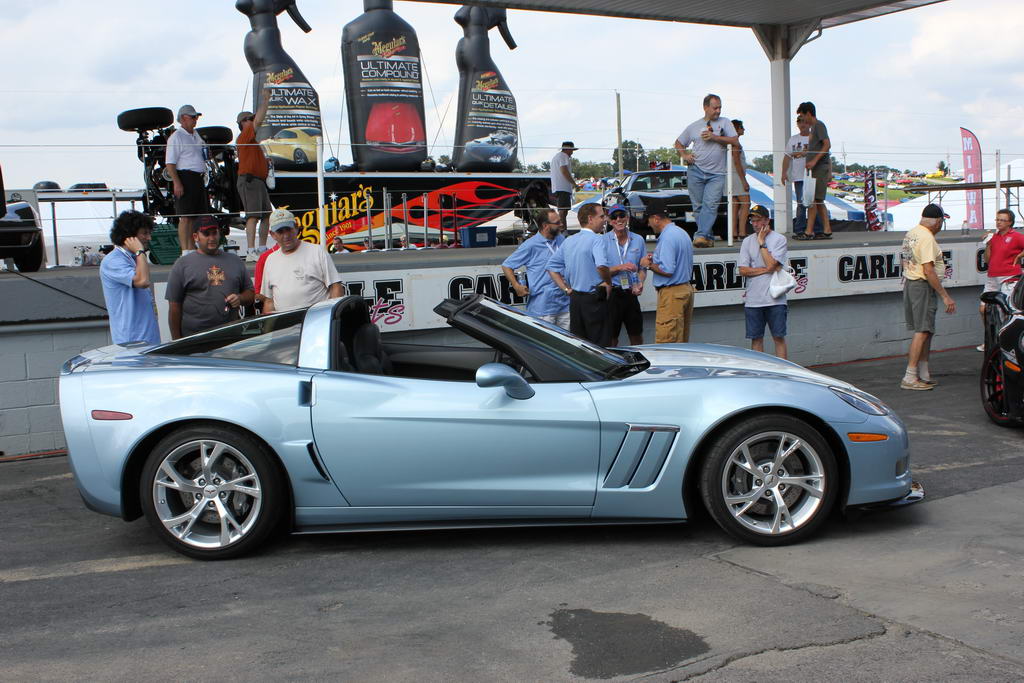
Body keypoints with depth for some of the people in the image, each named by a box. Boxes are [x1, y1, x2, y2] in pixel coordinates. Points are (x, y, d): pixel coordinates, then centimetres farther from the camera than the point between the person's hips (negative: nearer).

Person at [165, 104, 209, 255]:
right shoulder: (176, 137, -7)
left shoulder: (196, 135, 19)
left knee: (197, 216, 10)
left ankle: (191, 249, 18)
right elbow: (170, 164, -14)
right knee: (185, 217, -9)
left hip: (198, 179, 9)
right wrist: (177, 183, -22)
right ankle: (185, 251, -9)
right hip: (185, 177, -9)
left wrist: (206, 152, 14)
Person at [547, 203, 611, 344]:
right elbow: (601, 266, -30)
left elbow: (551, 267, 14)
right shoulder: (595, 240, -14)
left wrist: (566, 289, 11)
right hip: (594, 299, -7)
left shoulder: (568, 241, 10)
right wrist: (608, 283, -13)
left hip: (574, 299, 7)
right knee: (599, 344, -1)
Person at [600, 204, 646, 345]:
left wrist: (640, 283, -6)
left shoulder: (638, 240, 8)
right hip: (612, 294, -4)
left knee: (637, 336, 12)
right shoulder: (603, 241, -3)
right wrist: (620, 267, -20)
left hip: (631, 293, 4)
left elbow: (642, 268, 14)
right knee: (611, 339, 2)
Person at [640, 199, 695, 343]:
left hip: (672, 293, -10)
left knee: (665, 342, -9)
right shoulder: (682, 233, 16)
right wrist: (655, 259, 15)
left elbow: (667, 270, -23)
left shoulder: (667, 237, -17)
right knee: (682, 340, 13)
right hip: (686, 289, 10)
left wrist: (649, 264, -7)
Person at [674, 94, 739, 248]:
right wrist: (684, 155, 2)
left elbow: (735, 142, -1)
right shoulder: (694, 126, 12)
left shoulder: (725, 122, 10)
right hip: (696, 172, 2)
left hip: (716, 174, -2)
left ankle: (701, 235, -24)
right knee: (698, 206, 1)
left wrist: (714, 137, -9)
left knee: (710, 204, -17)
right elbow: (678, 143, 22)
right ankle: (709, 238, 8)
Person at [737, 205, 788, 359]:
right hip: (753, 299, 3)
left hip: (774, 298, -3)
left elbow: (771, 264, -14)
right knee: (756, 338, 6)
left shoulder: (779, 239, 0)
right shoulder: (747, 241, 9)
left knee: (779, 337, 2)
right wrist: (767, 269, -7)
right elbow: (743, 270, 1)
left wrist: (762, 243, -7)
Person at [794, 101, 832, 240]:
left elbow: (827, 144, -19)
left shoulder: (819, 125, -9)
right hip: (817, 168, 10)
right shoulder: (812, 127, 20)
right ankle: (827, 231, 11)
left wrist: (814, 160, -25)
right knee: (818, 201, 9)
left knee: (812, 199, -11)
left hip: (820, 167, -10)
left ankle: (808, 232, -12)